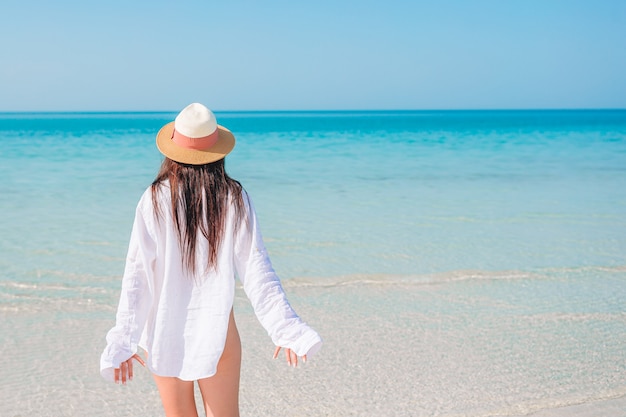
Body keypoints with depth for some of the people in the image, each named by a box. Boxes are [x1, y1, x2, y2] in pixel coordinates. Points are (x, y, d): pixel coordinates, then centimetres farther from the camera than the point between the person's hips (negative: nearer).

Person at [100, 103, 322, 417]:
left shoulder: (154, 200, -6)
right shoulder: (234, 199, -5)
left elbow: (137, 275, -9)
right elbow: (255, 269, -10)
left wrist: (123, 340, -7)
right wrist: (285, 328, -9)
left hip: (165, 331, 0)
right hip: (216, 330, 0)